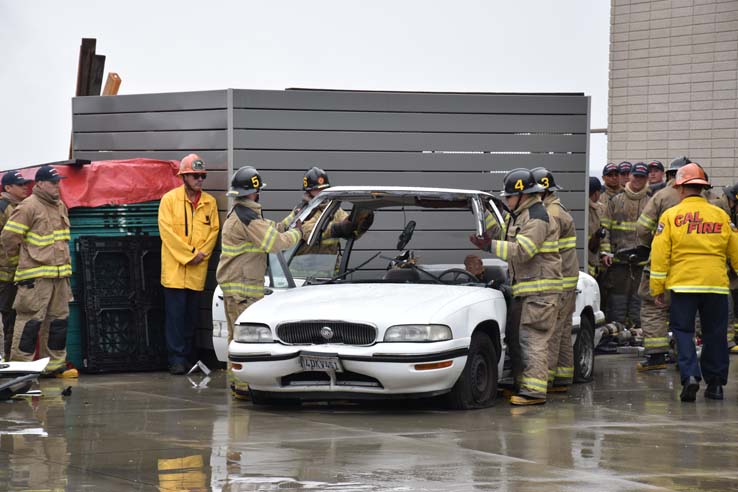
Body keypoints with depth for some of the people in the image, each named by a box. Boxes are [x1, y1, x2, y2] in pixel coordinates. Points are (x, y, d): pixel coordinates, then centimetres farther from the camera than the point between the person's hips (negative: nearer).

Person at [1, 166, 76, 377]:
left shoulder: (60, 206, 16)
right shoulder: (28, 207, -11)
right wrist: (19, 257, 1)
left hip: (59, 273, 8)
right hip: (35, 276, -8)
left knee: (58, 319, 11)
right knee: (30, 320, -9)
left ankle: (55, 364, 18)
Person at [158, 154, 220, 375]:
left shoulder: (209, 202, 9)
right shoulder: (170, 199, -3)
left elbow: (214, 230, 8)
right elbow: (167, 231, -9)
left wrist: (202, 253, -7)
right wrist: (188, 255, -12)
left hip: (198, 270, 4)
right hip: (174, 268, -4)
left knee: (192, 315, 8)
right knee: (175, 314, -4)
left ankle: (188, 356, 15)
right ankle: (176, 359, -2)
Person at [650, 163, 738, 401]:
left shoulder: (671, 216, -1)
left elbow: (660, 255, -3)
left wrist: (657, 288, 3)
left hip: (682, 284, -2)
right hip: (716, 284, 2)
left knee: (683, 332, 4)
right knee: (715, 334, 12)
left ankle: (690, 376, -14)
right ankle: (715, 383, 17)